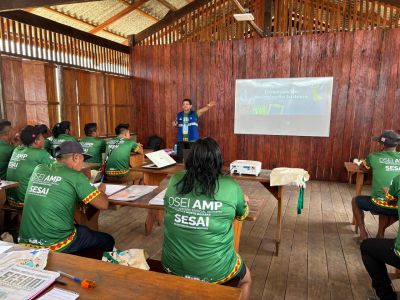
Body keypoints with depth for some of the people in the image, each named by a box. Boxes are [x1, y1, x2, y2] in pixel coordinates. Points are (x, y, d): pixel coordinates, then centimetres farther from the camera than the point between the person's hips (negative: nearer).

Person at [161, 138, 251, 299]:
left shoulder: (174, 181, -7)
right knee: (246, 278, 30)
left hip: (173, 266, 4)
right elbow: (242, 214, 5)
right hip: (213, 271, -3)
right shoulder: (230, 186, -15)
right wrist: (244, 201, 28)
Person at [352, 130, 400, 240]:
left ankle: (363, 233, 18)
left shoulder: (374, 157, -5)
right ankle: (381, 233, 31)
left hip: (380, 205, -4)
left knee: (355, 201, 24)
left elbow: (362, 167, 16)